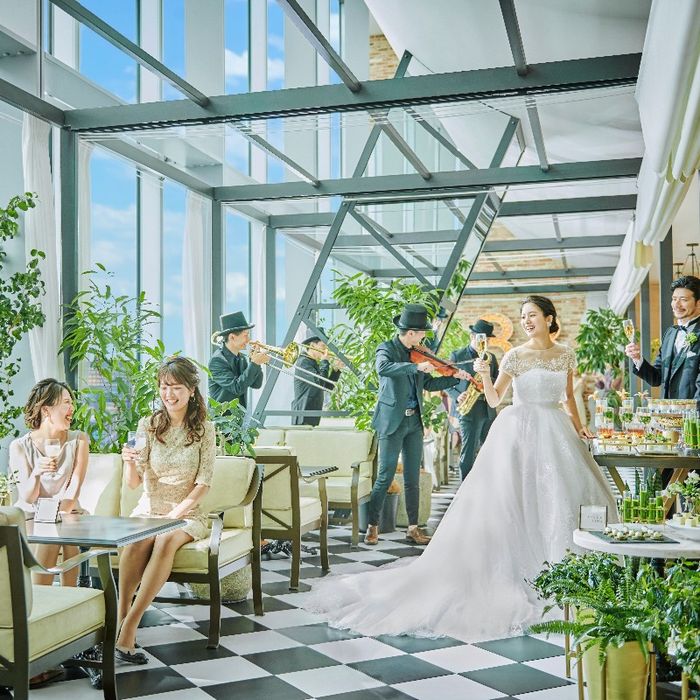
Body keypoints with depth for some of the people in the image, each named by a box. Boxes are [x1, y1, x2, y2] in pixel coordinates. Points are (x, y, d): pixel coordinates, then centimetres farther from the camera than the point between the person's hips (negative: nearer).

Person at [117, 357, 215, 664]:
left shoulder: (204, 429, -1)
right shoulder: (148, 425, 2)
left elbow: (203, 484, -4)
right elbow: (132, 483, -3)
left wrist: (174, 515, -16)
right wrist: (130, 462, -25)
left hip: (186, 513, -1)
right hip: (148, 509, 1)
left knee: (166, 541, -33)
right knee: (137, 541, -32)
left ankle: (128, 626, -30)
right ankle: (121, 617, -23)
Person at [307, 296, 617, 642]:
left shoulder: (565, 354, 8)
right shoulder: (515, 355, -2)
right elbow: (493, 399, -3)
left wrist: (578, 426, 9)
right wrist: (484, 374, -19)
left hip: (555, 433, 4)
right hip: (519, 432, -4)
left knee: (561, 501, 5)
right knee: (509, 504, -4)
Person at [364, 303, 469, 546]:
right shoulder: (387, 349, -8)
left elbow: (428, 384, 19)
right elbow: (383, 368, -31)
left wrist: (455, 378, 9)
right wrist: (416, 366, -36)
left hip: (414, 422, 6)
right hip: (393, 422, -6)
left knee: (412, 478, 9)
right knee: (385, 476, -4)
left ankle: (413, 527, 17)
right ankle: (372, 526, 8)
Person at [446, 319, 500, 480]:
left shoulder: (491, 357, 14)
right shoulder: (457, 356, 0)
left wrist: (487, 379, -9)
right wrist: (457, 396, -18)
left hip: (488, 410, 5)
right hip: (468, 410, -5)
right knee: (468, 452, -4)